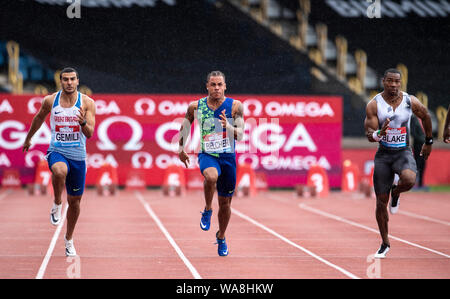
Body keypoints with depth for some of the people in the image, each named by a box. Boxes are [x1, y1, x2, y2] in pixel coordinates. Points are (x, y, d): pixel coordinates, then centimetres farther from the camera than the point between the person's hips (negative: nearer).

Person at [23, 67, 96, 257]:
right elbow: (39, 118, 19)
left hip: (78, 156, 1)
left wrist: (83, 122, -34)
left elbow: (90, 133, -13)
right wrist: (28, 138, 29)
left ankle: (69, 239, 30)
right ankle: (57, 204, -11)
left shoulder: (87, 102, -6)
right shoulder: (50, 101, -2)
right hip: (56, 152, -1)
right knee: (60, 171, -39)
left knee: (74, 201, 9)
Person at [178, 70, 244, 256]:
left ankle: (221, 237, 35)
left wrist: (227, 126, -29)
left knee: (225, 202, 10)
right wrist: (181, 150, 20)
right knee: (211, 176, -37)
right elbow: (185, 126, 15)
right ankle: (207, 210, -11)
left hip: (228, 157, 1)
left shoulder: (235, 106, -5)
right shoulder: (196, 107, -2)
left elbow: (240, 135, -10)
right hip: (207, 155, -1)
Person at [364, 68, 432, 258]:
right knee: (381, 202, 1)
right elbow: (369, 135, -9)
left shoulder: (411, 102, -4)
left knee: (409, 180, -35)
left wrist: (428, 142, 22)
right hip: (383, 155, 0)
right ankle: (385, 244, 20)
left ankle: (396, 193, 4)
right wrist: (380, 133, -32)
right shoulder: (374, 105, -7)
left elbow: (426, 117, 16)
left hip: (403, 152, 0)